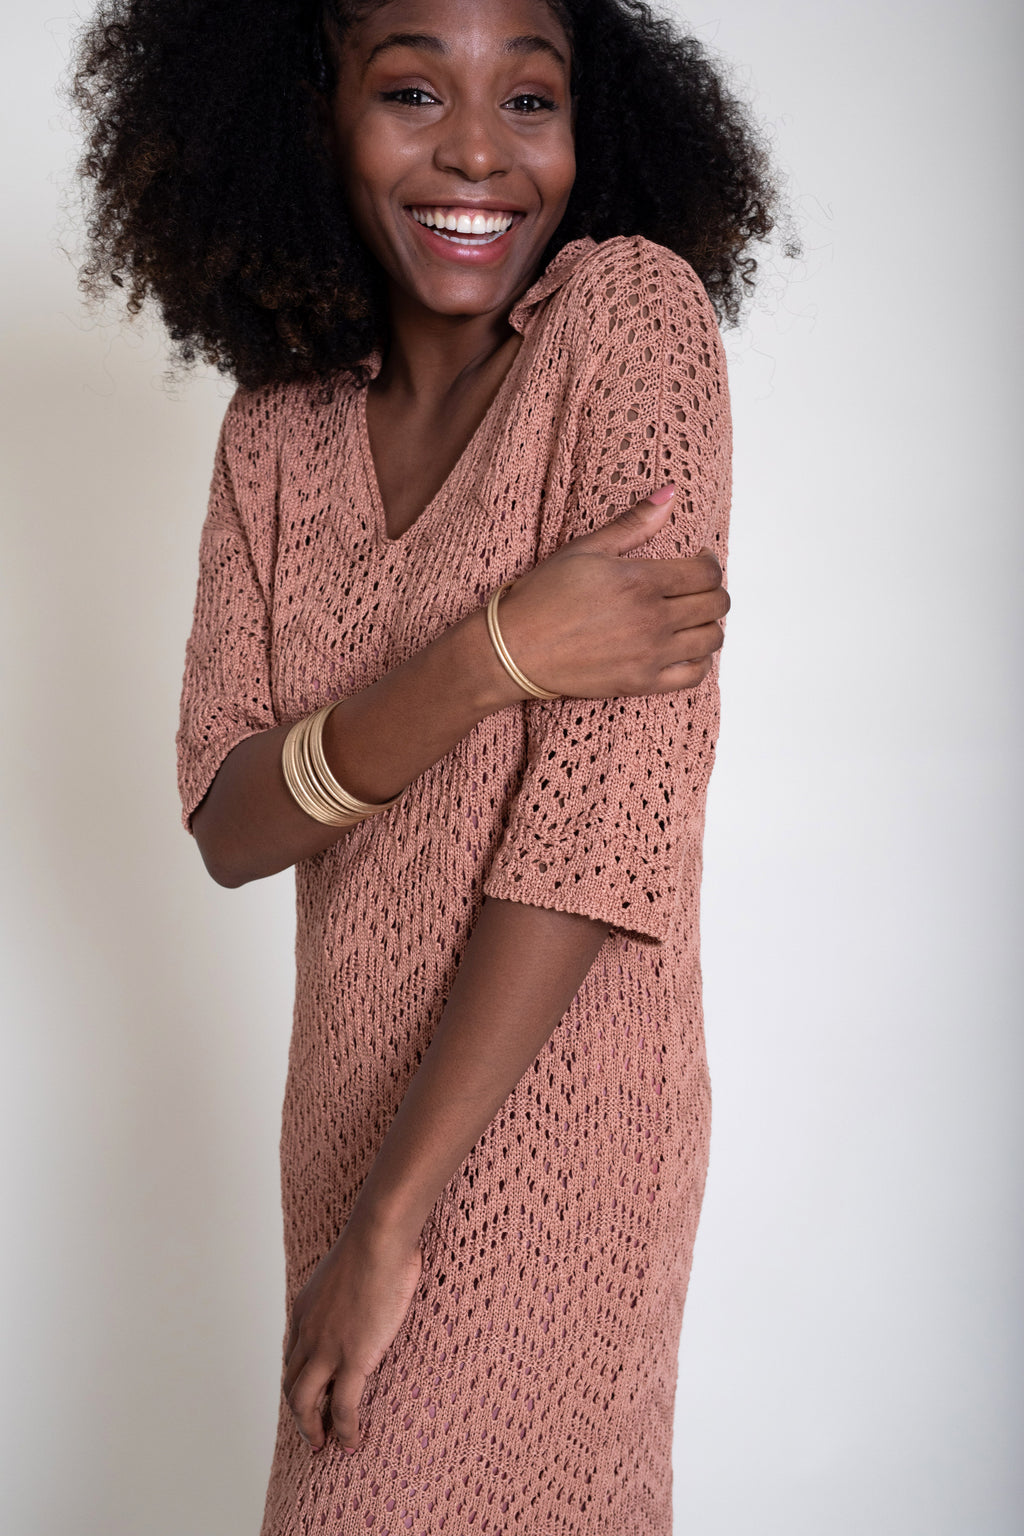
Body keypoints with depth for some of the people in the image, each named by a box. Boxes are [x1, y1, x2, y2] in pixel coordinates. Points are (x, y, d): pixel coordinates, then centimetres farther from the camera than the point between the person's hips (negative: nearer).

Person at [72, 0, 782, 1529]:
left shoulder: (633, 313, -14)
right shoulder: (279, 430, 2)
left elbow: (614, 784, -21)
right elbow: (229, 826, -7)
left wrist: (392, 1216, -19)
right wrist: (498, 652, -25)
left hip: (541, 1125, -5)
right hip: (351, 1105, 6)